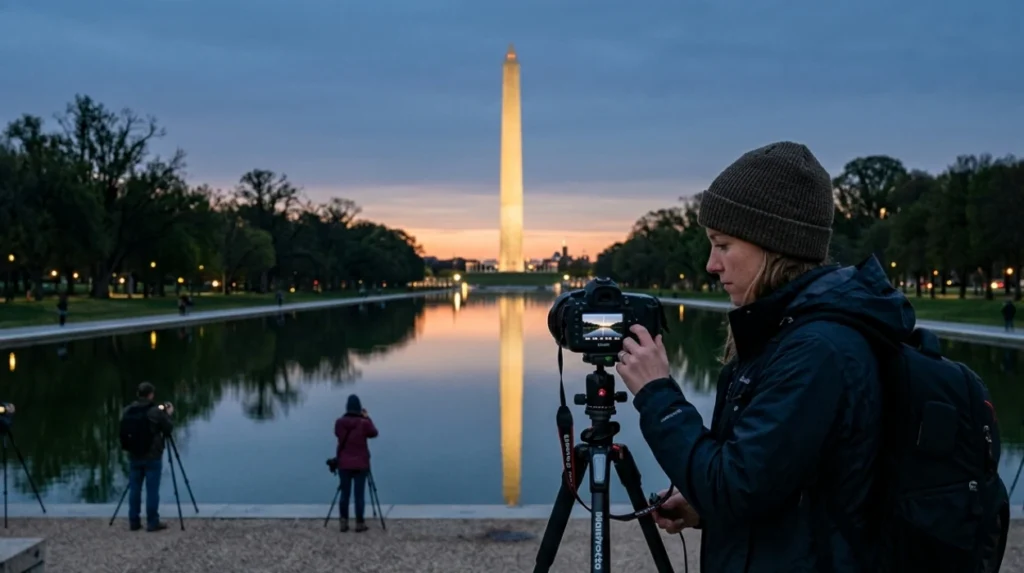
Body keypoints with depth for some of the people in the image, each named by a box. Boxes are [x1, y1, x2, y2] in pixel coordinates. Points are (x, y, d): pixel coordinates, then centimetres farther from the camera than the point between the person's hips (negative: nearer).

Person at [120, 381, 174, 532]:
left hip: (134, 456, 4)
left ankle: (134, 521, 17)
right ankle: (152, 522, 7)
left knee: (134, 489, 12)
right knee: (152, 490, 2)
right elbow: (168, 429, -5)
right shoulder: (156, 411, -14)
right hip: (152, 457, -4)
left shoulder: (128, 411, -1)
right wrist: (168, 415, 11)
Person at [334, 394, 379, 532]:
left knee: (345, 493, 10)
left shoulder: (339, 422, -4)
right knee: (359, 494, 3)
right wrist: (367, 417, 13)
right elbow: (374, 433, 7)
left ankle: (344, 522, 13)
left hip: (344, 464, 2)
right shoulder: (364, 423, -11)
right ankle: (359, 523, 8)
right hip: (361, 465, -2)